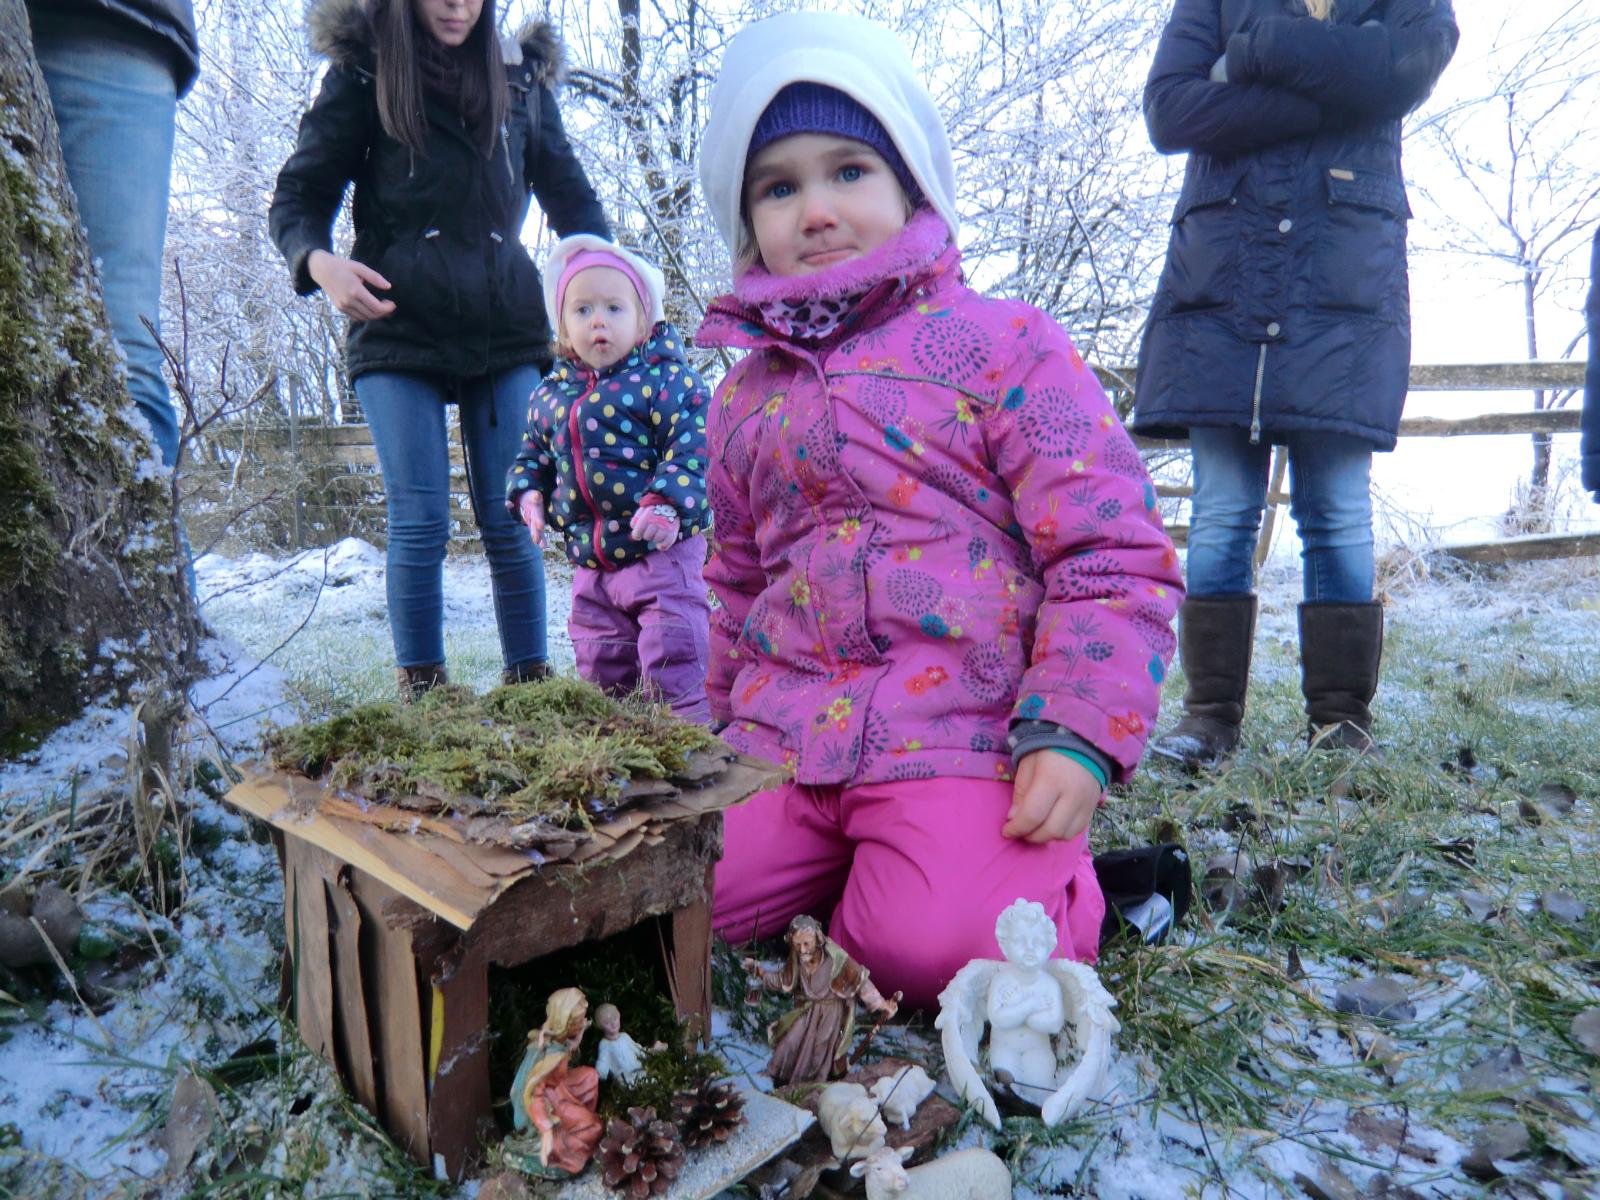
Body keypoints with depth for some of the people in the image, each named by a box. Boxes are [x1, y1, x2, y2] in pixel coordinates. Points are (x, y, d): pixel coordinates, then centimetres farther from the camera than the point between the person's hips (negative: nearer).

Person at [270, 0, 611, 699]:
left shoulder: (521, 77, 14)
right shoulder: (363, 70, 7)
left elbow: (568, 192, 18)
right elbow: (298, 194, 7)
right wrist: (317, 261, -16)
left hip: (506, 326, 2)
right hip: (398, 325, -1)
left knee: (510, 519, -1)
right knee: (419, 522, -5)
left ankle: (529, 680, 7)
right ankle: (420, 688, 5)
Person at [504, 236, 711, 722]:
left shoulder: (665, 378, -9)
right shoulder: (550, 394, 8)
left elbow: (691, 448, -16)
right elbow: (533, 453, 20)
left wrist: (666, 503, -28)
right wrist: (529, 494, 1)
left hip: (661, 549, -6)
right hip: (589, 559, 6)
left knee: (673, 649, -4)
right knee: (600, 662, 17)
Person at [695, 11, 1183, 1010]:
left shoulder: (1001, 344, -2)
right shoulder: (745, 397, 16)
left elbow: (1112, 551, -7)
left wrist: (1076, 732, -16)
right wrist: (722, 721, 25)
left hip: (963, 736, -5)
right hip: (779, 736, 6)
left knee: (935, 948, -25)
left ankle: (1056, 881, 8)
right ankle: (852, 866, 15)